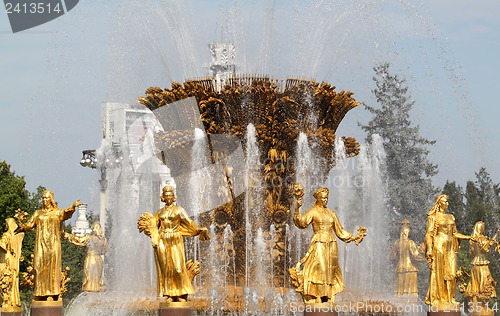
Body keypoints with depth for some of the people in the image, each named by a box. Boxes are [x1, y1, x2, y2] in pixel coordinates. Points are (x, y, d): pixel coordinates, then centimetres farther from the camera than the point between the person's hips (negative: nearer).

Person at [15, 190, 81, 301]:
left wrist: (73, 207, -31)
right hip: (41, 244, 3)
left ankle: (53, 293, -12)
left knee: (53, 267, -9)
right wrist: (23, 226, -9)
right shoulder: (38, 213, 19)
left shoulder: (57, 212, 9)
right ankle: (41, 295, -7)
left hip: (53, 244, -2)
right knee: (41, 268, -5)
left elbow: (65, 214, -12)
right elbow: (30, 224, 14)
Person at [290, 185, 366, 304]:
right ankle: (316, 298, -14)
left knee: (331, 272, 2)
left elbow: (340, 231, 22)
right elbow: (301, 222, -17)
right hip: (319, 244, -5)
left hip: (331, 245, 5)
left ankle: (329, 299, 2)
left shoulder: (331, 213, 16)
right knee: (319, 270, -12)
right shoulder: (313, 212, 1)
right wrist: (297, 208, -31)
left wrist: (354, 237, 18)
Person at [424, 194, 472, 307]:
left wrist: (468, 237, 8)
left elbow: (454, 233, 20)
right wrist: (429, 249, -14)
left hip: (450, 247, 5)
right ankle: (435, 298, -3)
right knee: (438, 272, -6)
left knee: (451, 272, 0)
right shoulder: (433, 217, 0)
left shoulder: (451, 217, 17)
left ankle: (449, 297, 3)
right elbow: (429, 234, -5)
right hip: (439, 246, -5)